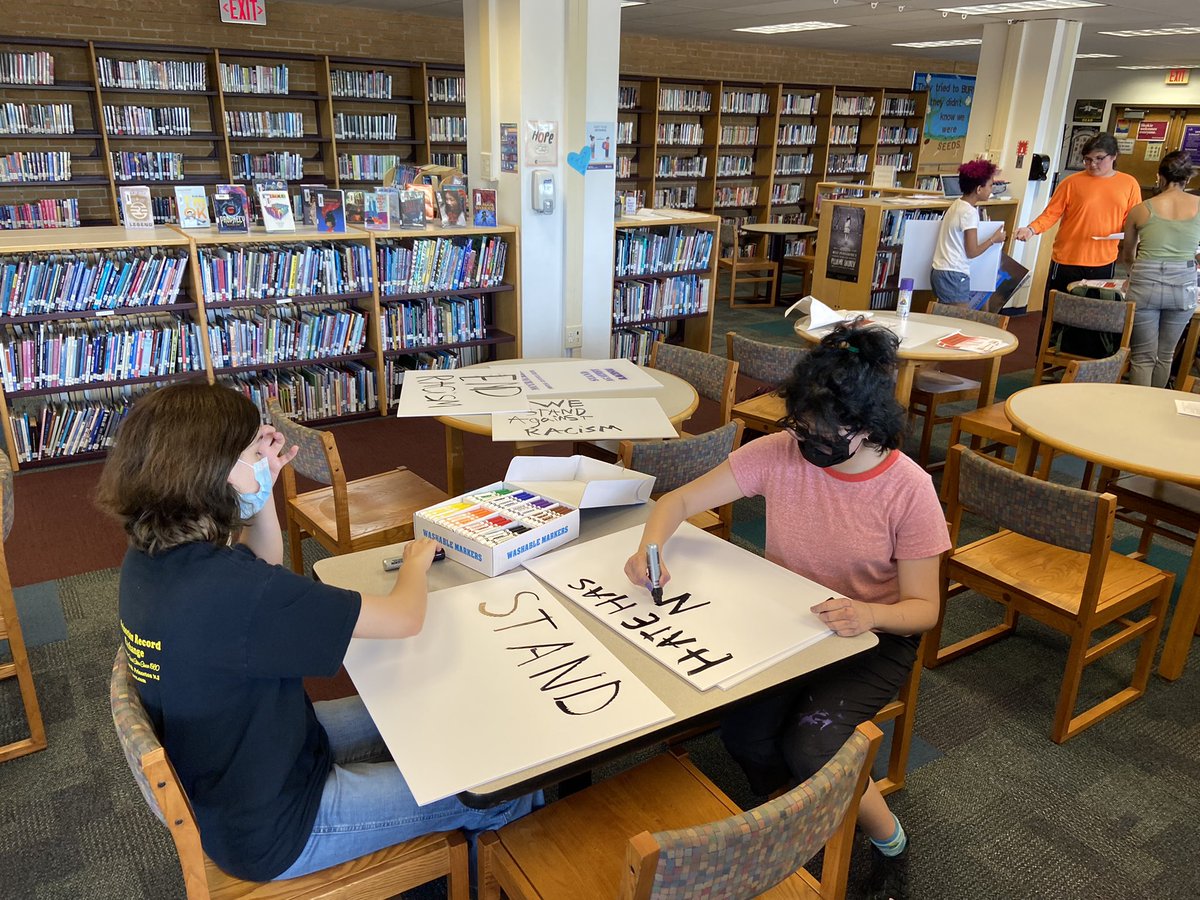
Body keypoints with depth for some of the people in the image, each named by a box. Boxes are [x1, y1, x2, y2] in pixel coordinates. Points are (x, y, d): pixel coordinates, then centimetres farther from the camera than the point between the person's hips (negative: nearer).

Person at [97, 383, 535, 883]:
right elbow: (404, 619, -28)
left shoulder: (148, 556, -10)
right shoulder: (232, 592, -38)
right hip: (270, 829, -8)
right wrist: (416, 563, -5)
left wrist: (264, 485, -6)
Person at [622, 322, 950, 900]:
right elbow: (680, 500, -6)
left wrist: (870, 614, -34)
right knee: (744, 733, -21)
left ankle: (886, 837, 10)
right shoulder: (777, 453, -13)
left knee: (807, 747, -25)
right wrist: (650, 546, -28)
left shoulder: (908, 489, -18)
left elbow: (924, 608, -11)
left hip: (872, 637, -2)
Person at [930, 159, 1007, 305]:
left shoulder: (957, 204, 10)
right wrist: (993, 239, 2)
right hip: (953, 276, -9)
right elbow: (972, 252, -12)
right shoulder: (969, 212, -15)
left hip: (939, 272, 9)